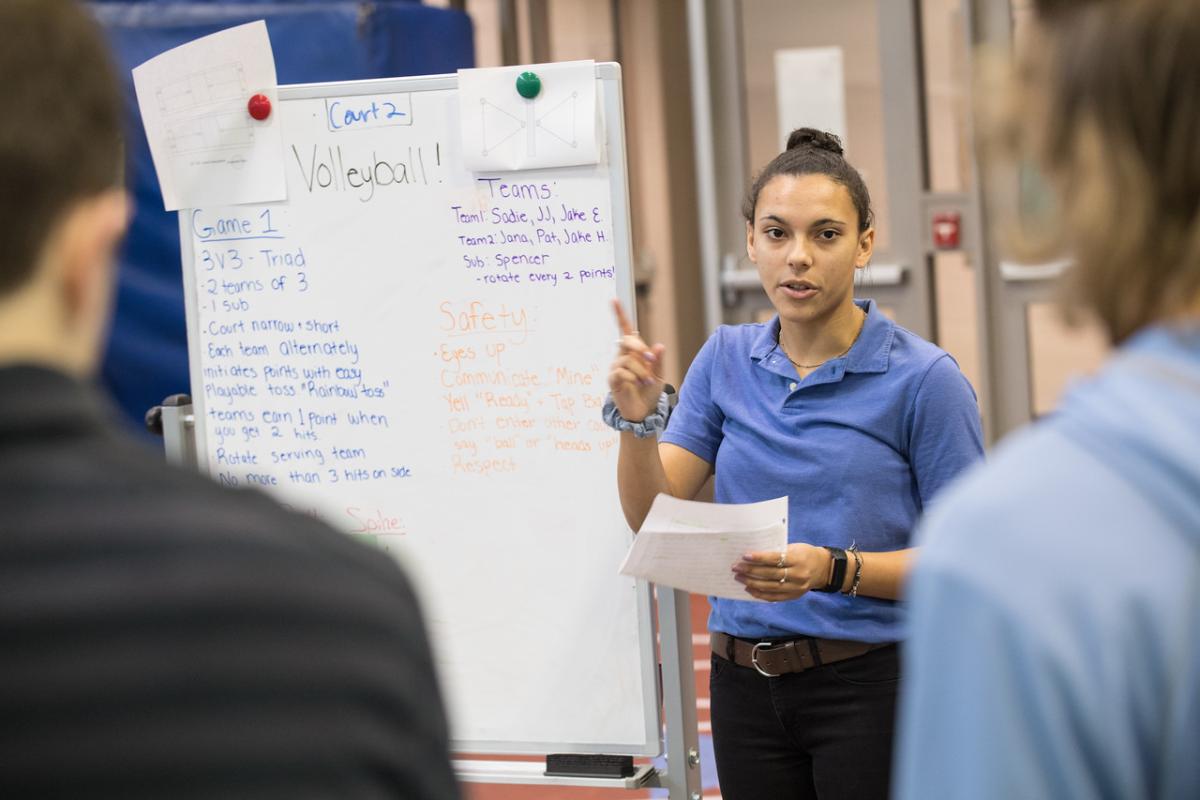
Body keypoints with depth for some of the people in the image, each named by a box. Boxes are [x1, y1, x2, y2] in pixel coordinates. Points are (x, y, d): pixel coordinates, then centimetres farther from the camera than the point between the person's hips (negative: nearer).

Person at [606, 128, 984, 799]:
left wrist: (833, 569, -24)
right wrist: (638, 420, -16)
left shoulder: (924, 378, -10)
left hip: (871, 686, -4)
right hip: (747, 686, 4)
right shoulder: (726, 359, 6)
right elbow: (652, 514, 1)